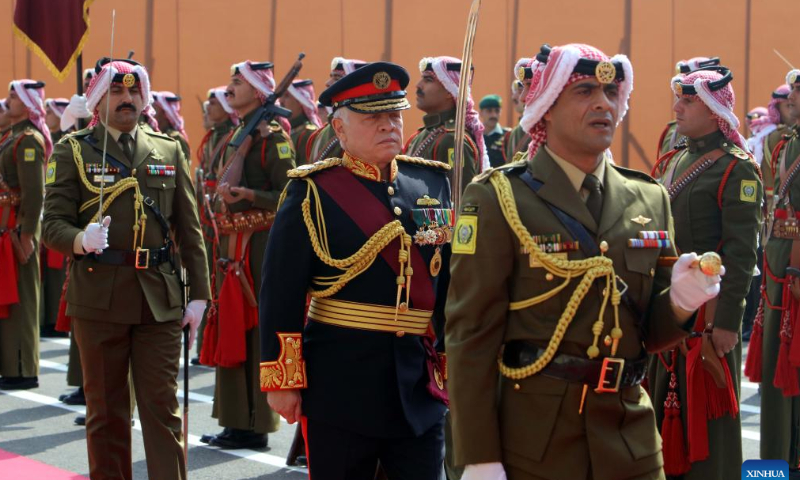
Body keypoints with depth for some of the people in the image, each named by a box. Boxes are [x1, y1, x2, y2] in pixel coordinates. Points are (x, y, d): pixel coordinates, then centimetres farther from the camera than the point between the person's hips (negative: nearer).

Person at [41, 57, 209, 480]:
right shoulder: (73, 150, 3)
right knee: (106, 410, 6)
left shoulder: (170, 151, 11)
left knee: (163, 405, 0)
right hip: (99, 296, -2)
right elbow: (53, 223, -2)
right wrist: (81, 240, -25)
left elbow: (189, 230, 11)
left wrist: (198, 295, 4)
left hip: (160, 297, 2)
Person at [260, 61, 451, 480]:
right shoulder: (312, 191, -5)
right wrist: (282, 381, -10)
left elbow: (450, 280, 14)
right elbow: (280, 295, -7)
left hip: (419, 382, 4)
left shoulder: (433, 183, 8)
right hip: (339, 383, -4)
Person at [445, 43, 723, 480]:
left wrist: (679, 301, -9)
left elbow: (647, 332, 13)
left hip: (632, 441, 5)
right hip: (530, 444, -4)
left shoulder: (649, 200, 8)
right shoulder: (496, 199, -8)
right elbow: (470, 336, -10)